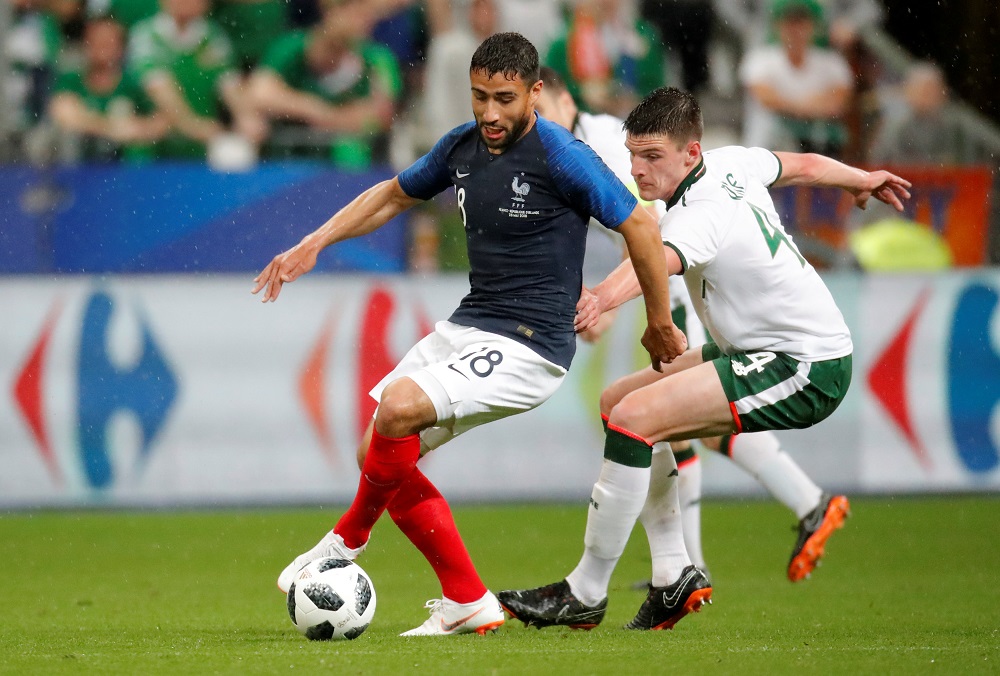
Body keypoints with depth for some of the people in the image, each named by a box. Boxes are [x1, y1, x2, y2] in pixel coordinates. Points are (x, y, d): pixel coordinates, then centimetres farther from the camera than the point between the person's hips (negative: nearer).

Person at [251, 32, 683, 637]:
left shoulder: (561, 157, -16)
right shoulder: (462, 146, 5)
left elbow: (640, 226, -9)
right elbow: (394, 196, 23)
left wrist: (661, 327, -1)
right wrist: (314, 243, 15)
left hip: (529, 347, -8)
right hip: (467, 326, 8)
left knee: (399, 407, -27)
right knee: (381, 454, 2)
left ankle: (348, 539, 0)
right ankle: (469, 604, 7)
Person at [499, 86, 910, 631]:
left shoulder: (701, 214, -26)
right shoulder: (731, 163, 2)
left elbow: (659, 260, -49)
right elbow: (805, 165, 21)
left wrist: (605, 297, -70)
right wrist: (864, 180, 43)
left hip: (805, 371, -11)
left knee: (632, 418, -23)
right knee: (618, 403, 15)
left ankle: (585, 594, -13)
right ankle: (675, 577, 13)